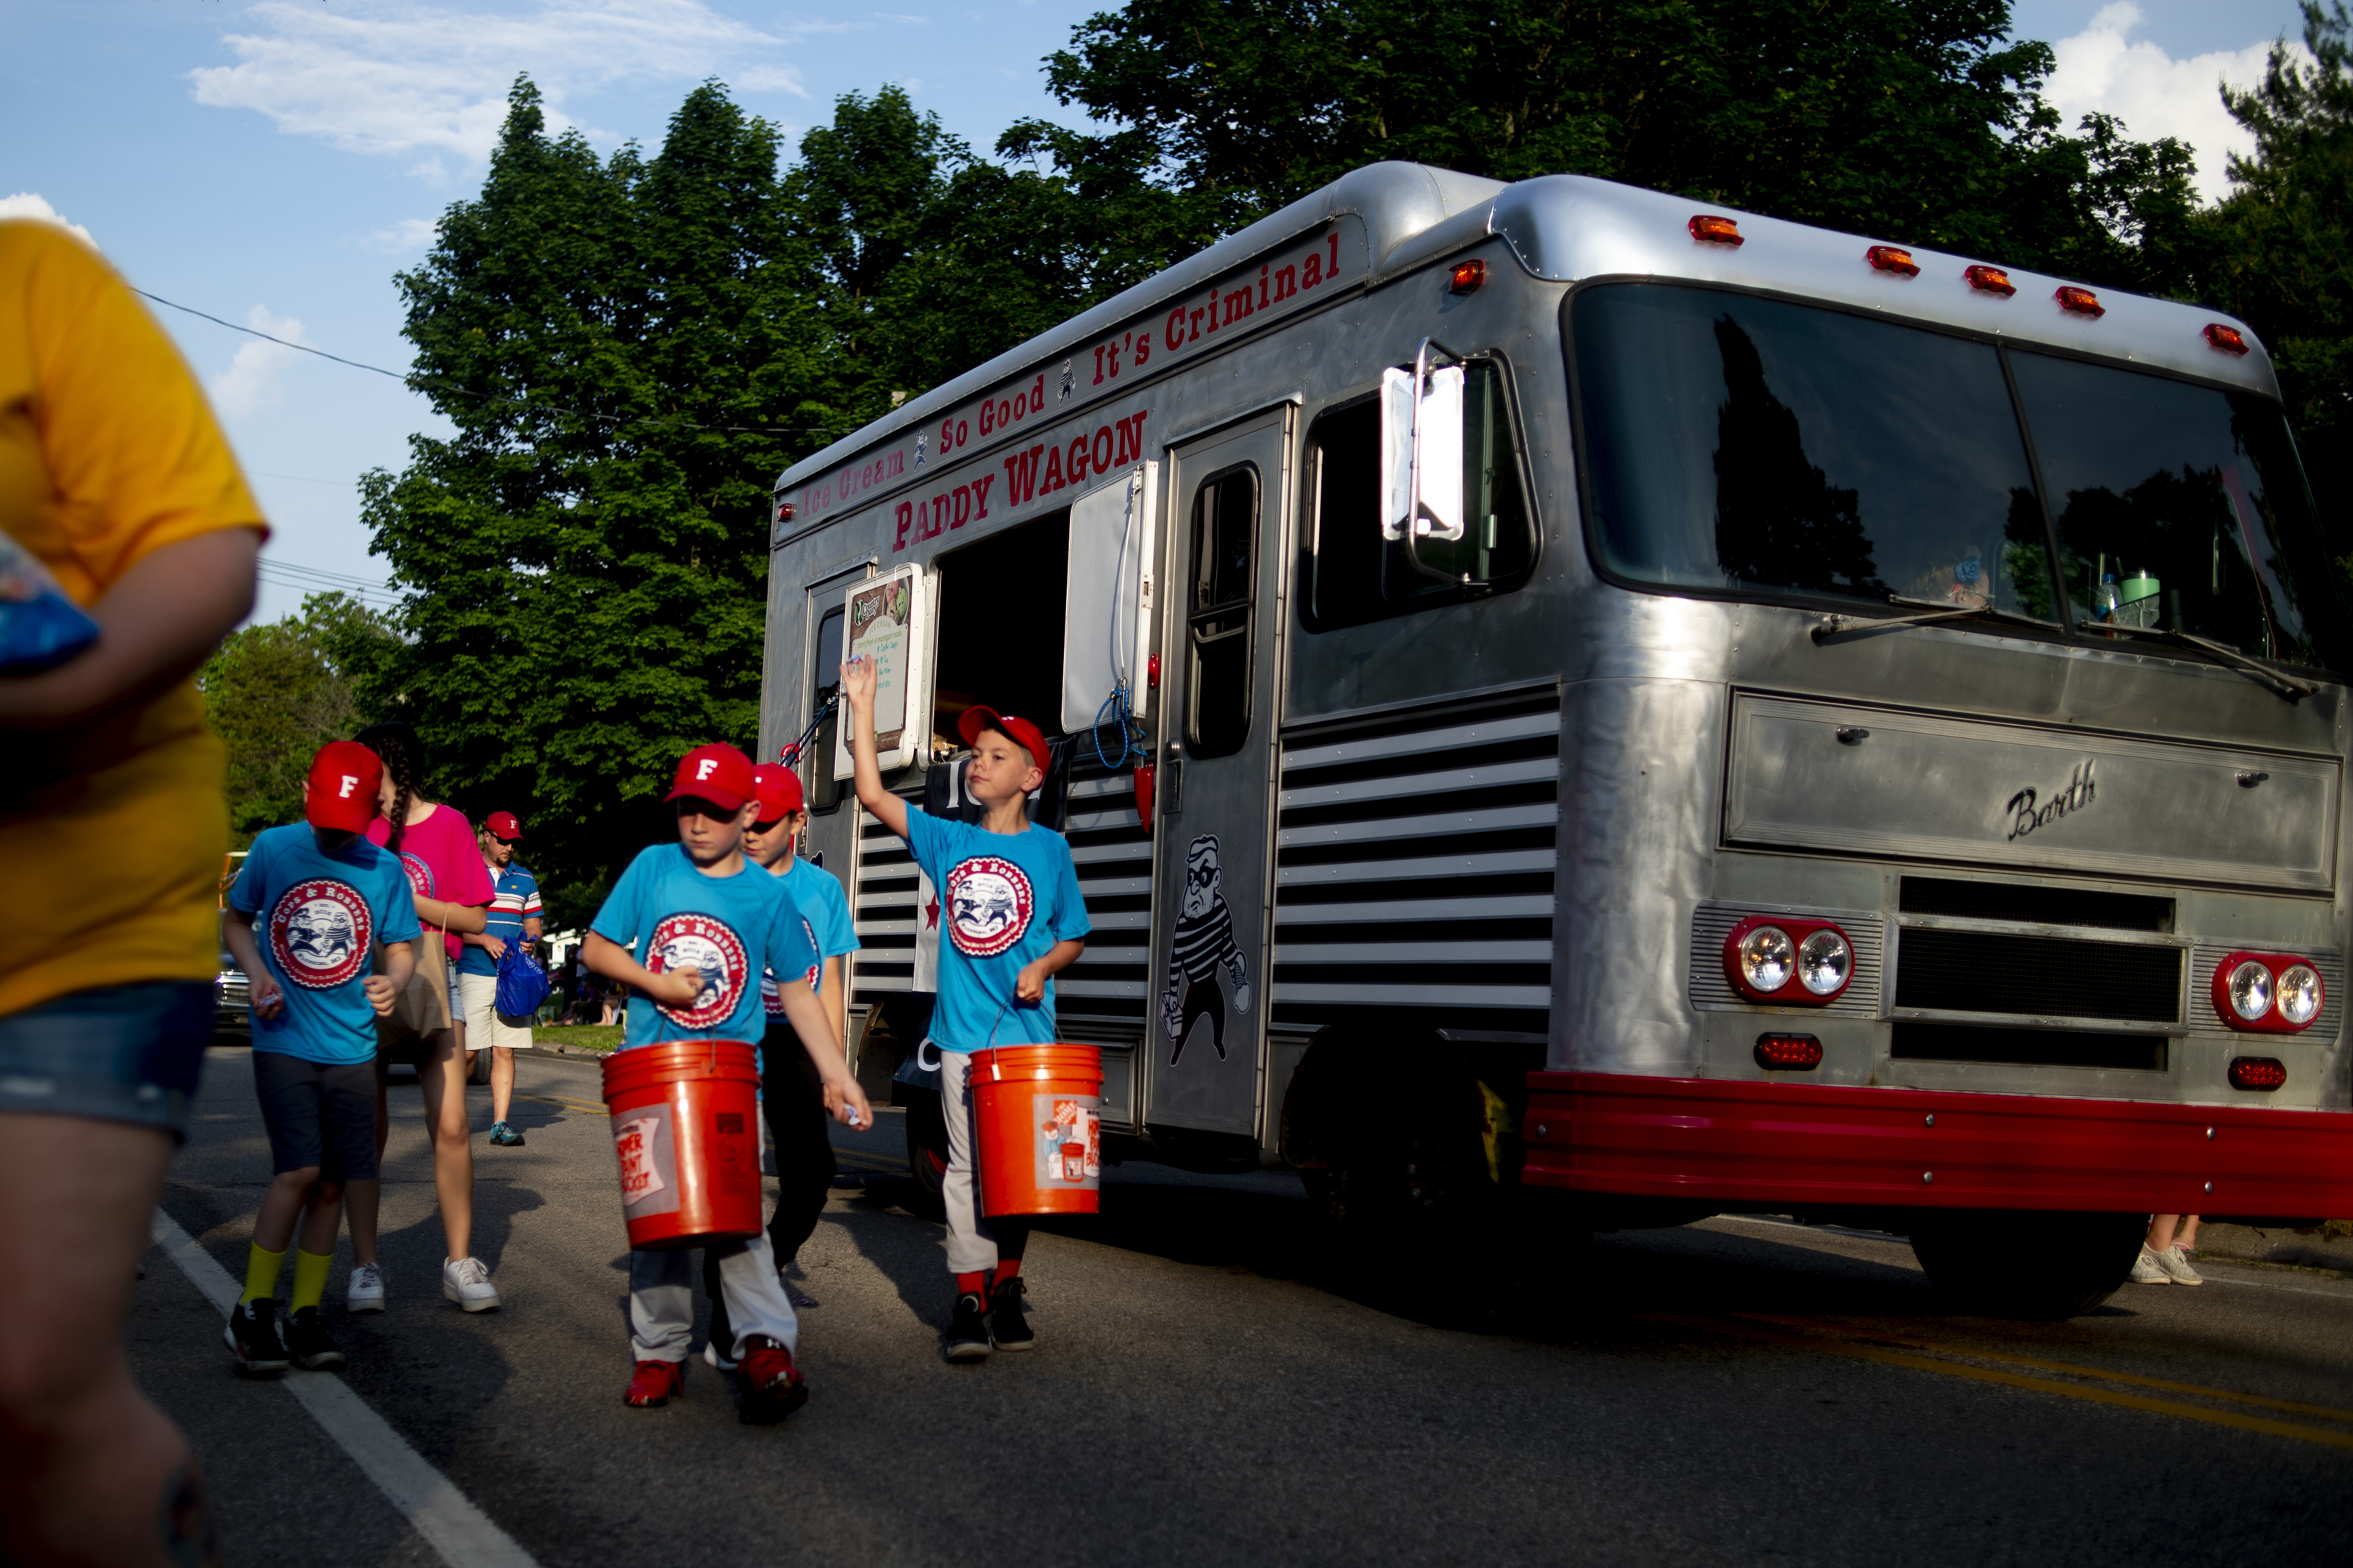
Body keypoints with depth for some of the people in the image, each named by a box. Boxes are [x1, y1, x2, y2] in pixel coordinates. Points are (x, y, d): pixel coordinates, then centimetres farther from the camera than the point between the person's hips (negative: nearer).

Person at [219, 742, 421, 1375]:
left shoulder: (384, 870, 1)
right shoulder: (273, 849, -1)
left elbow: (402, 950, 9)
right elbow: (235, 919, 12)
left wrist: (394, 980, -13)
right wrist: (255, 973, -6)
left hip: (351, 1049, 2)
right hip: (283, 1039, -2)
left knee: (332, 1184, 5)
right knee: (300, 1170, -14)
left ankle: (304, 1316, 17)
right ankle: (252, 1313, -2)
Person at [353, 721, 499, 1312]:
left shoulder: (448, 825, 0)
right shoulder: (359, 827, 7)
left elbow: (476, 918, -3)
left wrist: (405, 900, -13)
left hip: (431, 982, -2)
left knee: (451, 1127, -6)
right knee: (367, 1129, 1)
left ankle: (460, 1262, 3)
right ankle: (364, 1265, 7)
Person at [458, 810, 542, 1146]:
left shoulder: (525, 880, 16)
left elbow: (533, 925, 18)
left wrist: (529, 940, -5)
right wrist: (484, 940, -14)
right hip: (474, 975, -3)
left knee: (505, 1052, -1)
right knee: (465, 1051, -5)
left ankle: (500, 1124, -1)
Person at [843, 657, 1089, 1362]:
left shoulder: (1049, 849, 4)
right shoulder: (948, 841, 8)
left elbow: (1074, 936, 10)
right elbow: (872, 794, 0)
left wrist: (1043, 966, -11)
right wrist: (863, 704, -2)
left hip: (1027, 1034, -1)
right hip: (963, 1033, 1)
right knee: (967, 1165, -1)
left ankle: (1007, 1291, 18)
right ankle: (969, 1301, 3)